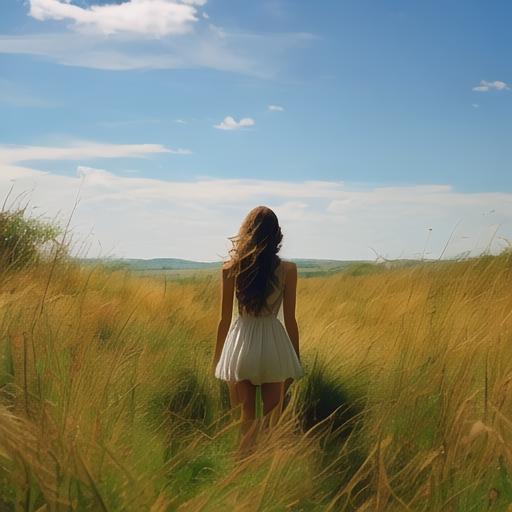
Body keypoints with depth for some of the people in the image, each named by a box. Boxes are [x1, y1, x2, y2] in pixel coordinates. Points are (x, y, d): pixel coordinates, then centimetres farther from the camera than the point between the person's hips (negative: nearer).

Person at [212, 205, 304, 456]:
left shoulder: (231, 268, -5)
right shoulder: (287, 270, -6)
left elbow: (225, 319, 0)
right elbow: (290, 319, -2)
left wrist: (217, 357, 12)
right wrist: (296, 359, 9)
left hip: (240, 345, 1)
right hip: (273, 344, -1)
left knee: (246, 416, 13)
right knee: (272, 417, 11)